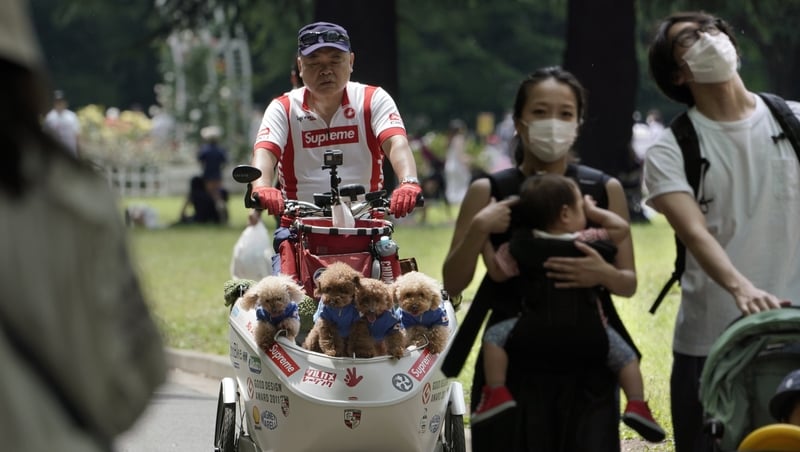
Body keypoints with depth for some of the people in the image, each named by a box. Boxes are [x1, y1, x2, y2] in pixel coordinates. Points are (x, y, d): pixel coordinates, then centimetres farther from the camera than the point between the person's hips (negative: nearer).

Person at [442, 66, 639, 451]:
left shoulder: (605, 190, 3)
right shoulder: (488, 192, 0)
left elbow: (629, 283, 7)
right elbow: (452, 285, -2)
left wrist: (602, 274, -15)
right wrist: (477, 230, -17)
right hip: (513, 363, -1)